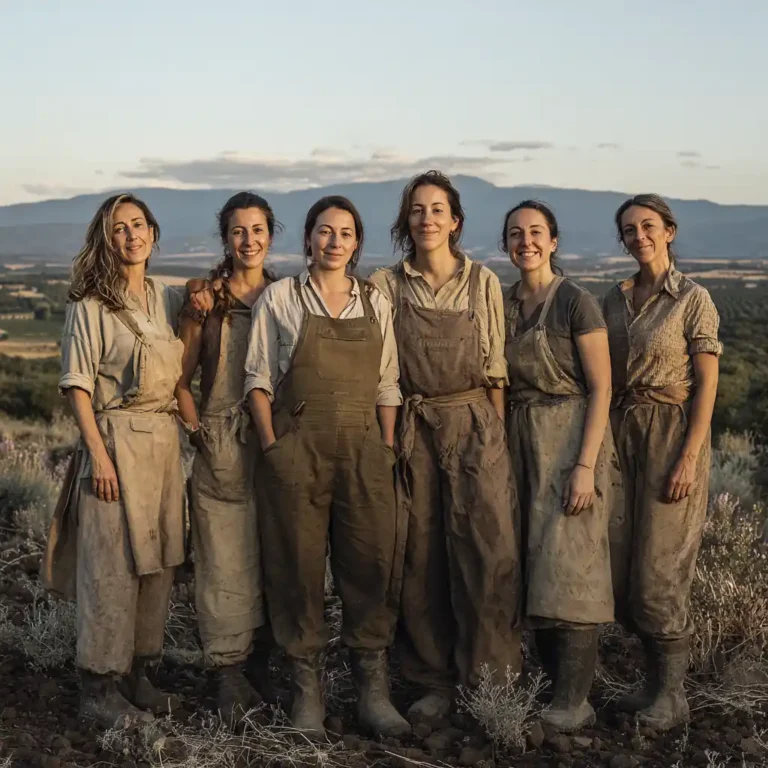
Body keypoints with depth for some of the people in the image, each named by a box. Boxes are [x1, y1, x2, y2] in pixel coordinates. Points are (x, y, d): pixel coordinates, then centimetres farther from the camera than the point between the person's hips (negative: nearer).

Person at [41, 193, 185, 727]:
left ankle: (137, 673, 23)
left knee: (158, 562, 10)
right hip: (116, 442, -6)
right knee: (111, 566, -3)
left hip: (165, 440, 6)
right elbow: (77, 384, -8)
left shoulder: (169, 299, 12)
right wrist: (98, 453, -16)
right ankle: (100, 687, 9)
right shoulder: (91, 304, -5)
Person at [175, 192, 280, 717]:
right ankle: (230, 674, 9)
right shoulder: (206, 300, 1)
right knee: (226, 561, -1)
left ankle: (264, 662, 21)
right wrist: (198, 430, -5)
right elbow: (181, 378, 4)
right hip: (222, 447, -2)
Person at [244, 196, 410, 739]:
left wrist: (388, 449, 2)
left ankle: (374, 689, 11)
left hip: (363, 449, 2)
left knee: (370, 566, 1)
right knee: (299, 567, 2)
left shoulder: (376, 302, 11)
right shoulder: (280, 298, 4)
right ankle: (307, 689, 13)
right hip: (297, 447, -2)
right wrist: (273, 448, -7)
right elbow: (259, 379, 2)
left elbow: (387, 384, 11)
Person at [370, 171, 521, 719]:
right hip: (412, 428, 1)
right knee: (421, 556, 4)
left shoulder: (483, 283, 4)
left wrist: (496, 432, 3)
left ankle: (490, 683, 6)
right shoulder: (386, 285, 4)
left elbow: (496, 366, 6)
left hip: (474, 426, -1)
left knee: (489, 551, -7)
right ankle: (434, 680, 16)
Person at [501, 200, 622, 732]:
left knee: (568, 566, -7)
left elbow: (601, 388, -11)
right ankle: (554, 683, 19)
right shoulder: (502, 305, 9)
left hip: (571, 440, -6)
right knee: (534, 569, 9)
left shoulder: (578, 303, -8)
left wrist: (585, 465, -19)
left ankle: (574, 703, -1)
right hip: (519, 443, 6)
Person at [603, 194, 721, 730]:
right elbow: (603, 378, 12)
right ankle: (658, 679, 22)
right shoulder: (614, 301, 10)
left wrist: (689, 459, -17)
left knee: (658, 569, -5)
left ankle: (672, 696, 9)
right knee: (621, 567, 7)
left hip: (673, 434, -6)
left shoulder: (693, 299, -6)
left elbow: (707, 385, -10)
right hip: (621, 435, 6)